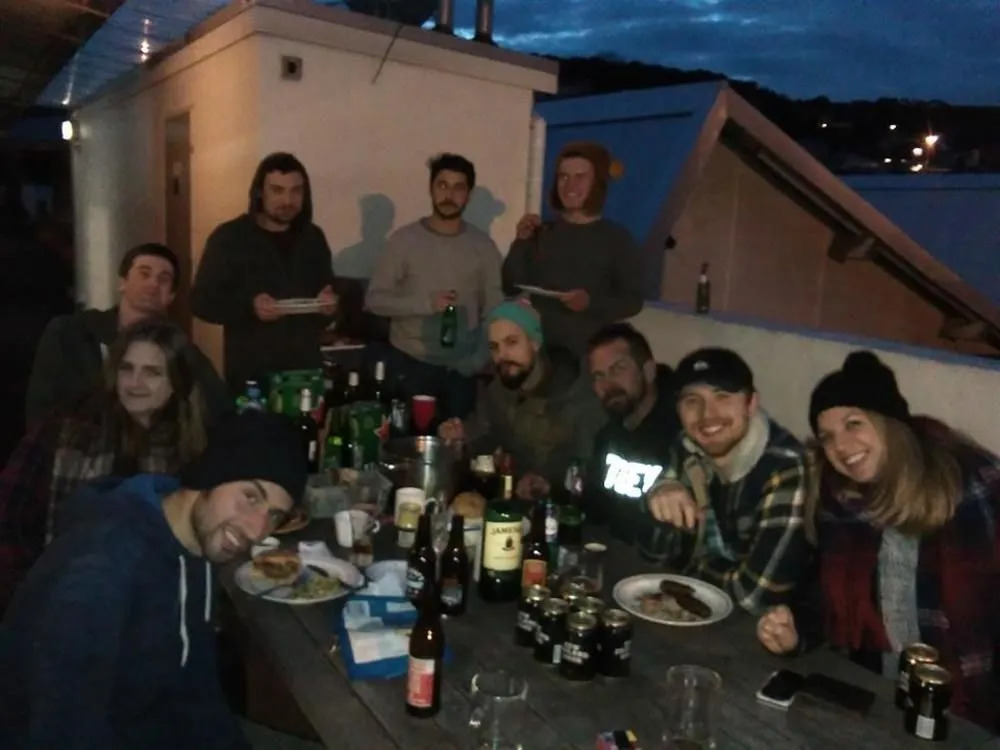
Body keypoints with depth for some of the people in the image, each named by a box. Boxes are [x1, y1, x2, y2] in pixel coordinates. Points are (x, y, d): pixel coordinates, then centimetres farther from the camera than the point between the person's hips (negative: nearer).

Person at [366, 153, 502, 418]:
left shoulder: (483, 245, 1)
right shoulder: (404, 239, -3)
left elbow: (494, 311, 3)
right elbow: (375, 299, -5)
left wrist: (477, 360, -8)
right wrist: (427, 304, -18)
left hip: (461, 368, 1)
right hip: (410, 364, -1)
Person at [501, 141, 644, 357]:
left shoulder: (618, 239, 1)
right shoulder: (542, 233, 9)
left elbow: (633, 301, -2)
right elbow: (511, 287, 4)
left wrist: (592, 302, -18)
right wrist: (522, 242, -8)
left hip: (590, 351, -2)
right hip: (541, 347, 2)